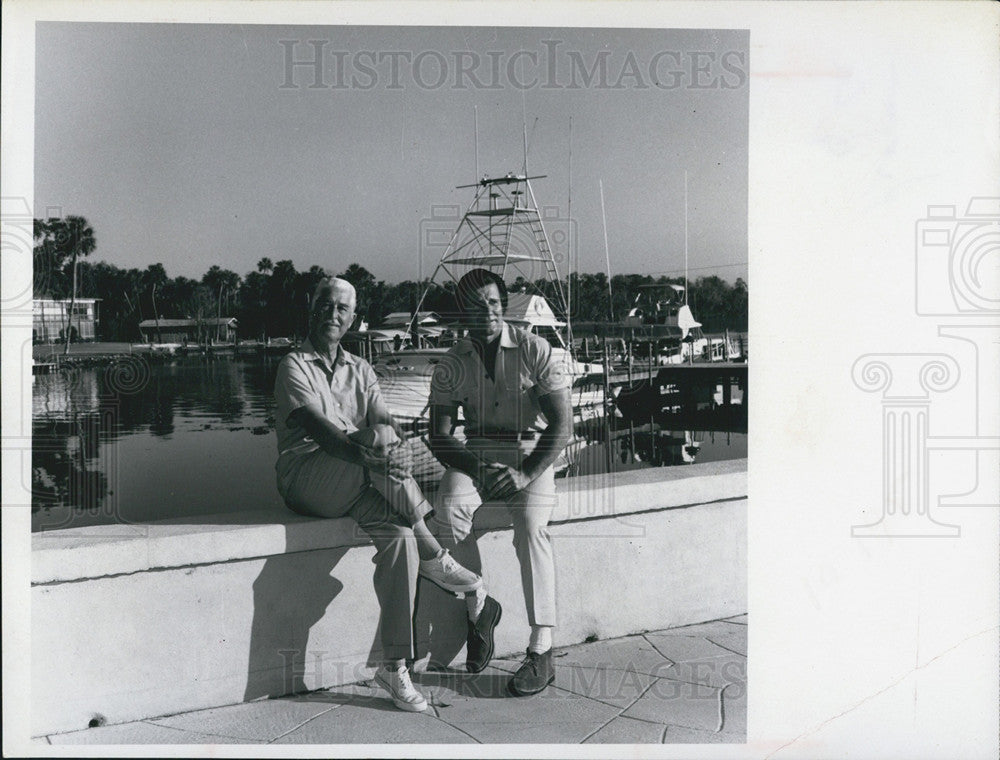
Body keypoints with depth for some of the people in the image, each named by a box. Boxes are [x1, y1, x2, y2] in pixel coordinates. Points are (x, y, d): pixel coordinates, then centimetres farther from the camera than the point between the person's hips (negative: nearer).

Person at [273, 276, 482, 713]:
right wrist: (369, 452, -32)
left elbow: (383, 420, 3)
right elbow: (317, 427, -16)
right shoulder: (294, 366, 2)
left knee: (398, 537, -26)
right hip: (306, 478, -5)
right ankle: (434, 557, -22)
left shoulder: (360, 370, 20)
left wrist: (391, 440, -23)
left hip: (356, 485, 5)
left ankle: (395, 666, -22)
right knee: (379, 441, -32)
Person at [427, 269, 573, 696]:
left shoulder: (534, 351, -6)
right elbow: (440, 436, -3)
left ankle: (542, 650, -21)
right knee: (449, 507, -29)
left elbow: (562, 423, -10)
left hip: (530, 453, -2)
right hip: (475, 454, 2)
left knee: (531, 526, -29)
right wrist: (477, 468, -23)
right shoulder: (451, 365, 1)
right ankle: (479, 606, -7)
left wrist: (527, 473, -23)